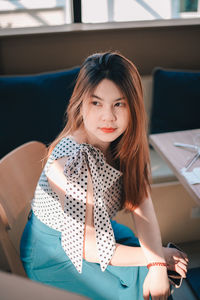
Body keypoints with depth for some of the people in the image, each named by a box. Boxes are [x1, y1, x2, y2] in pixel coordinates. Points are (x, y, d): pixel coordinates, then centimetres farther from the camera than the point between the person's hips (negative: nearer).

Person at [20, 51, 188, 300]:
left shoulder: (124, 142, -12)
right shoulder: (72, 161, -34)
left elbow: (141, 203, -11)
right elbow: (86, 247, -26)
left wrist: (157, 264, -23)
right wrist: (157, 257, -18)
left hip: (99, 230, 6)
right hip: (54, 254, -6)